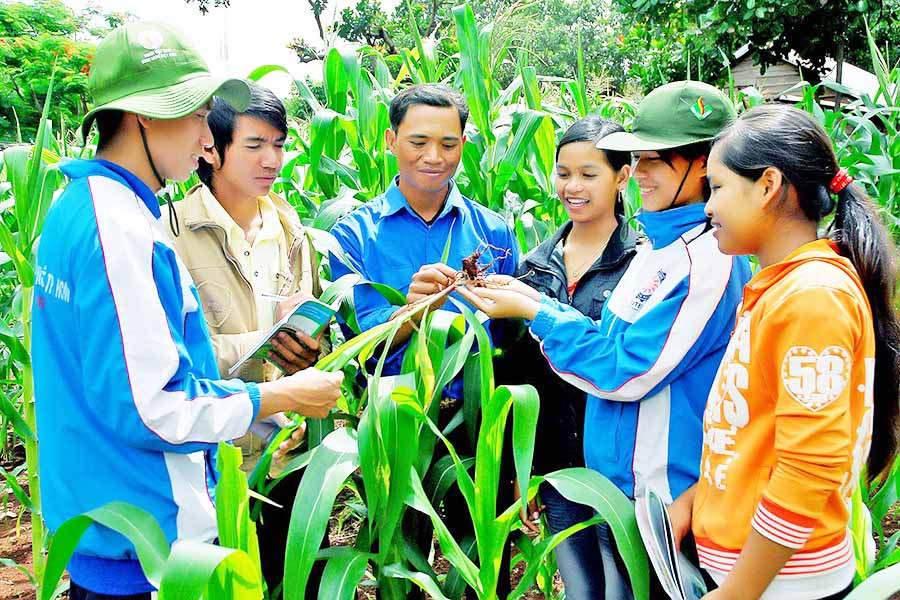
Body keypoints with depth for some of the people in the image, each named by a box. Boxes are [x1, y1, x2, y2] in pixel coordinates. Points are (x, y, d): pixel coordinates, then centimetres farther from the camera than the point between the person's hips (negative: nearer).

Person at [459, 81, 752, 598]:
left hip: (664, 493, -8)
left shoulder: (710, 258, -22)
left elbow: (627, 372, -22)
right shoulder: (661, 242, 7)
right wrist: (536, 299, 0)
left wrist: (536, 313, -16)